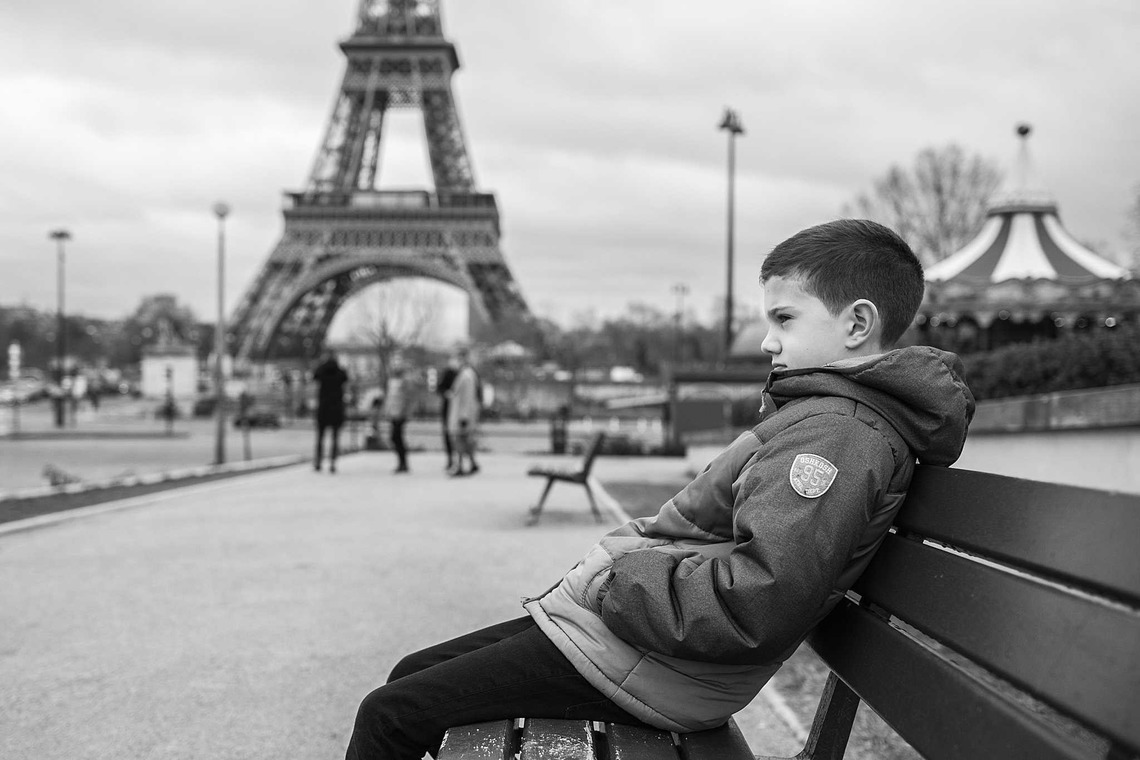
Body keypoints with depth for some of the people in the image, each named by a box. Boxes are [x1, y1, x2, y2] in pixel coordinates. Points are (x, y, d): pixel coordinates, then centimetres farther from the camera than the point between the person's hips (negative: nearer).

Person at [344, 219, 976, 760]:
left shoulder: (834, 432, -19)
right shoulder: (823, 410, 14)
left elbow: (758, 604, -31)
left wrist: (616, 581, -19)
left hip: (642, 663, -11)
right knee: (413, 673, 16)